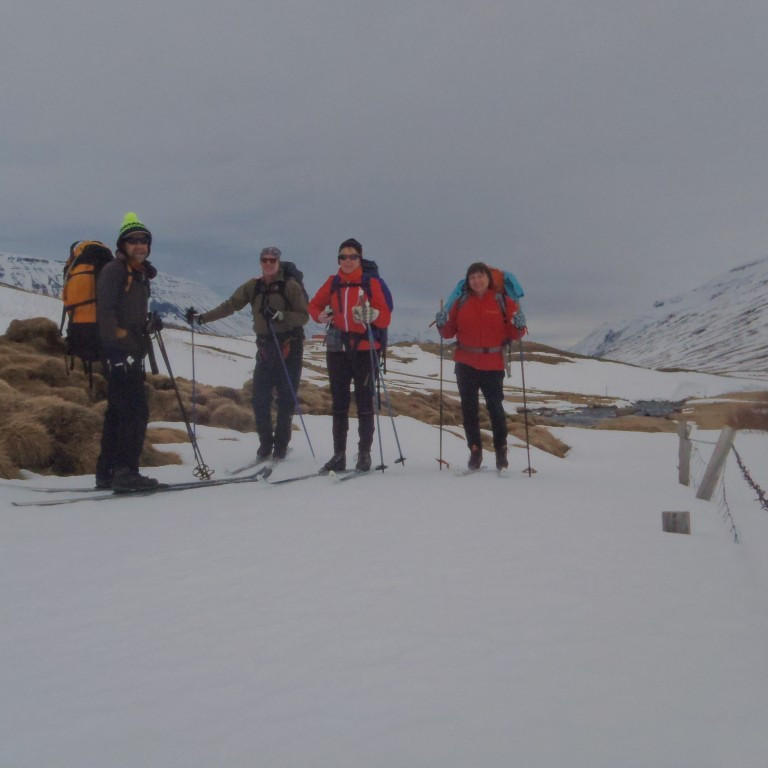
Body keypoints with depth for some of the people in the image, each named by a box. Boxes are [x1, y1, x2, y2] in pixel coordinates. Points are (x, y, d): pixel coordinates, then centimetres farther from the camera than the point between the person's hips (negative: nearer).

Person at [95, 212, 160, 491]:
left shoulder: (141, 275, 21)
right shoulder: (114, 270, -6)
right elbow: (105, 311, -16)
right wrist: (121, 339, -22)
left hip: (131, 351, 9)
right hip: (119, 351, -9)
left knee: (118, 411, 11)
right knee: (135, 411, -13)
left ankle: (107, 473, 17)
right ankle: (125, 471, -11)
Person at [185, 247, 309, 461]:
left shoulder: (291, 285, -6)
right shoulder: (253, 286, 7)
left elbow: (303, 316, -9)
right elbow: (230, 305, 8)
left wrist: (280, 315, -23)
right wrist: (201, 317, 3)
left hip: (289, 346, -4)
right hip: (265, 346, 4)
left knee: (286, 398, 1)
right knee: (259, 398, 1)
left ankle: (281, 444, 15)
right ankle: (265, 443, 16)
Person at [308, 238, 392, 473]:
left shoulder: (371, 283, -1)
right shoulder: (332, 282, 7)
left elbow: (385, 318, -5)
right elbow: (314, 304, 18)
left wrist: (372, 315, -26)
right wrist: (320, 315, -4)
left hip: (365, 350, -3)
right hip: (337, 349, 3)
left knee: (364, 403, 1)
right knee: (339, 403, 7)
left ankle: (364, 453, 10)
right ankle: (339, 454, 13)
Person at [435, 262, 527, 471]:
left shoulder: (503, 301, 1)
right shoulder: (461, 302, 8)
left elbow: (514, 334, 0)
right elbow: (450, 331, 10)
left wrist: (519, 326, -21)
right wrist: (443, 325, -10)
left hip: (493, 365, -2)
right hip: (466, 364, 3)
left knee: (495, 407, 0)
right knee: (469, 408, 6)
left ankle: (501, 451, 15)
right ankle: (475, 451, 16)